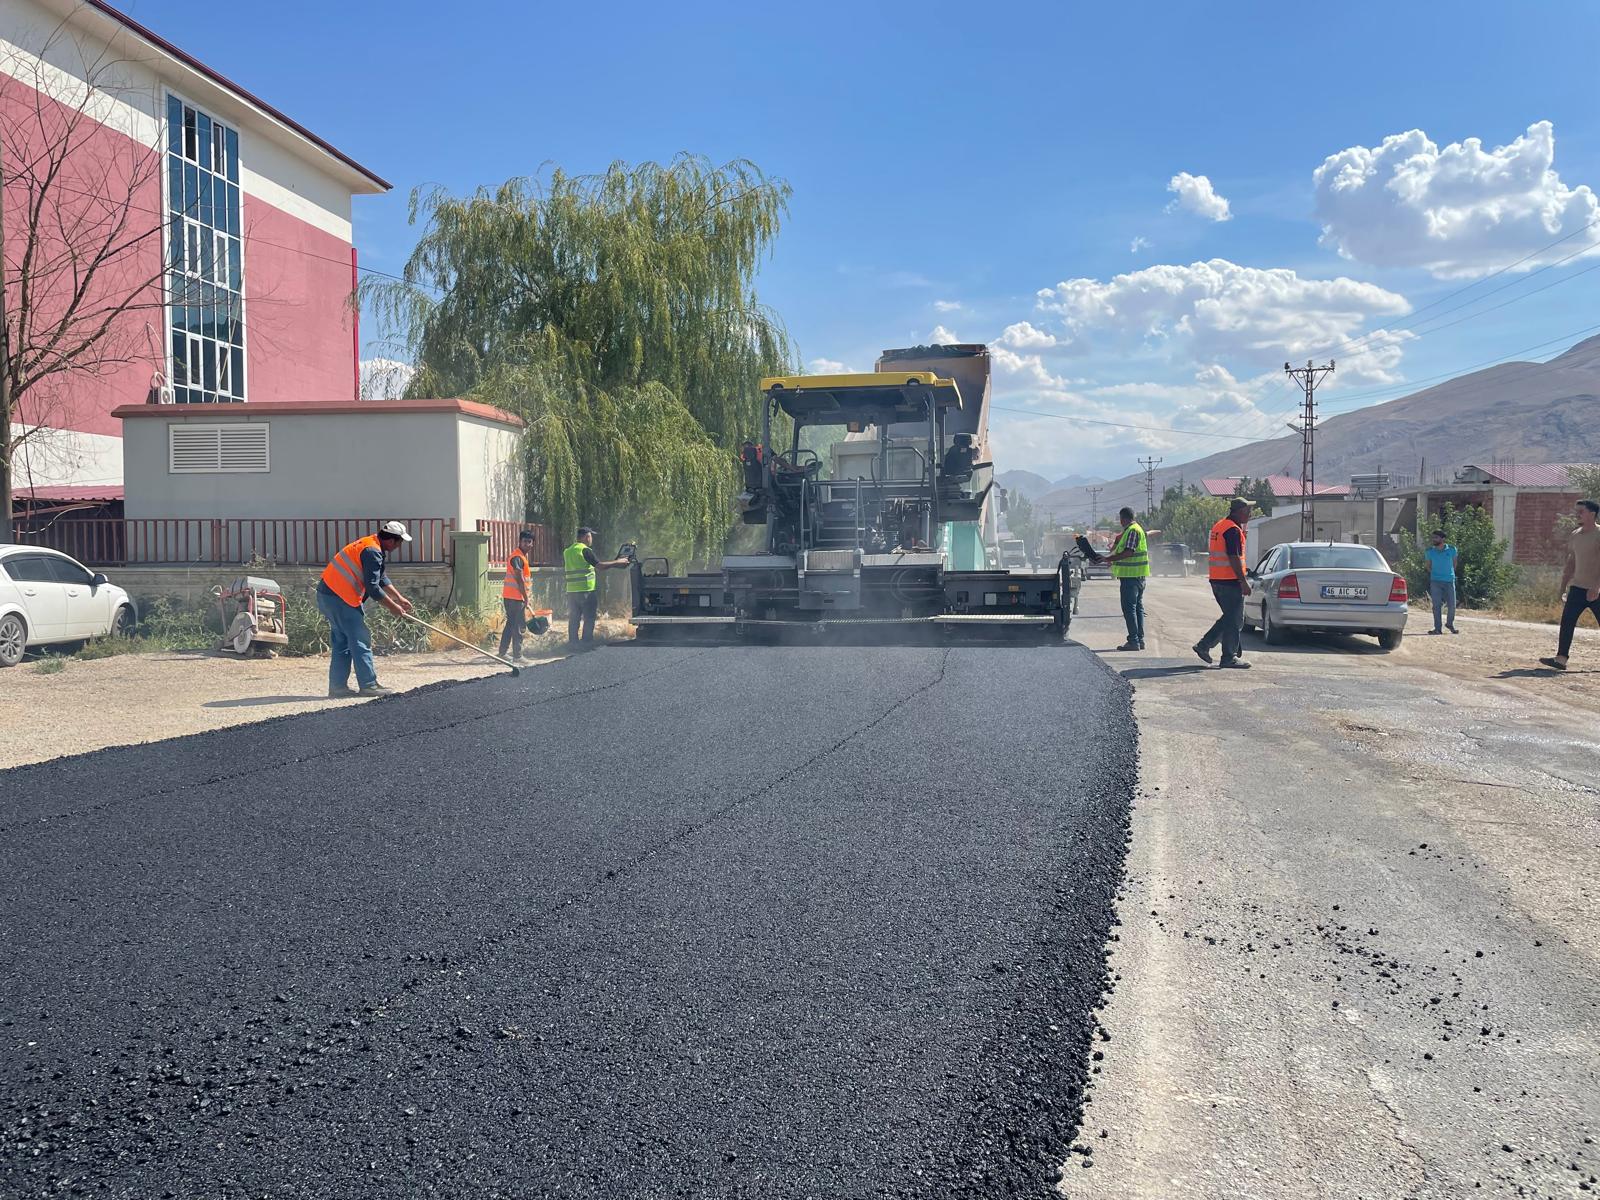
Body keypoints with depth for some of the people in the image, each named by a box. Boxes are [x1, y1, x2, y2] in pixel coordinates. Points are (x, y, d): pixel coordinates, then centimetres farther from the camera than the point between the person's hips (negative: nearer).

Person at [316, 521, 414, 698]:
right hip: (339, 597, -11)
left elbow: (381, 578, 23)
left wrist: (399, 598, 20)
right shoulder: (372, 552, -17)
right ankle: (368, 685, -4)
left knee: (342, 642, 14)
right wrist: (392, 607, -11)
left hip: (329, 594, 11)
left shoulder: (371, 545, 15)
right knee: (360, 640, -6)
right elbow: (373, 587, -20)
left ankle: (337, 686, 16)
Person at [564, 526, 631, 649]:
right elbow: (600, 566, -14)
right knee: (589, 618, 1)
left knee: (573, 618, 10)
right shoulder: (585, 550, -10)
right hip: (586, 590, -7)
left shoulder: (567, 551, 13)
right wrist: (617, 562, -4)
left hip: (571, 591, 7)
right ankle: (587, 642, 0)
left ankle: (573, 643, 12)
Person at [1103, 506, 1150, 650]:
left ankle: (1133, 641, -11)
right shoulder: (1136, 528, 19)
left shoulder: (1132, 530, -14)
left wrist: (1109, 559, -20)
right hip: (1138, 575, 11)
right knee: (1138, 607, 12)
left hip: (1131, 575, -11)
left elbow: (1128, 552, -23)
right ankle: (1140, 640, 16)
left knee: (1129, 607, -9)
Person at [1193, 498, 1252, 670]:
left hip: (1216, 579, 10)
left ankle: (1204, 645, 14)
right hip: (1230, 580, -10)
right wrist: (1243, 581, -21)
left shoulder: (1219, 526, 15)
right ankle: (1229, 657, 3)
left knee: (1229, 617, 18)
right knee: (1234, 620, -1)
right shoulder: (1233, 530, -16)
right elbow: (1234, 557, -21)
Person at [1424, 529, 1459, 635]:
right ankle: (1437, 628, 4)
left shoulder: (1452, 549, 1)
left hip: (1449, 581, 0)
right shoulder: (1429, 551, 2)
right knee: (1436, 606, -2)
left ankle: (1450, 624, 24)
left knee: (1452, 605, 0)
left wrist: (1450, 573, 16)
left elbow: (1454, 563, 14)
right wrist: (1432, 575, 8)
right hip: (1435, 581, 0)